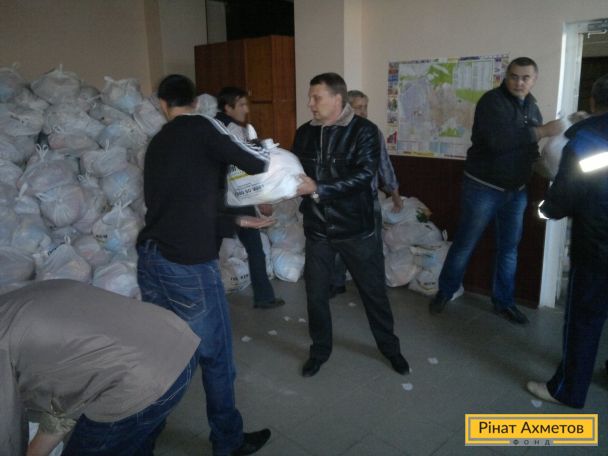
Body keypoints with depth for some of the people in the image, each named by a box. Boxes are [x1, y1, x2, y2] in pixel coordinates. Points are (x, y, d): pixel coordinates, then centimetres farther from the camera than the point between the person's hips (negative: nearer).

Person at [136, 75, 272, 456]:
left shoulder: (156, 143, 16)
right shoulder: (202, 128, -5)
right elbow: (257, 164, -9)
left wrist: (238, 220, 26)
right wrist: (263, 153, 15)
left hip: (150, 258, 8)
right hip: (189, 265, -7)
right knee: (217, 356, 8)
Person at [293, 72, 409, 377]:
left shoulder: (364, 131, -11)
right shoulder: (304, 133, 4)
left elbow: (364, 175, -23)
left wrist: (318, 189, -29)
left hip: (357, 229, -3)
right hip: (317, 229, 4)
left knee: (373, 291, 12)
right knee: (316, 294, 13)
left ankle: (389, 347, 35)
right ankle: (320, 350, 35)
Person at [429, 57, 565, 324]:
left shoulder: (531, 107, 8)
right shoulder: (492, 101, -15)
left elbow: (527, 145, 16)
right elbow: (499, 140, -31)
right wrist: (543, 131, -26)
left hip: (517, 190, 7)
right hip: (483, 188, -6)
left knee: (509, 248, 12)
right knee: (464, 245, 3)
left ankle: (503, 302, 26)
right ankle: (444, 292, 21)